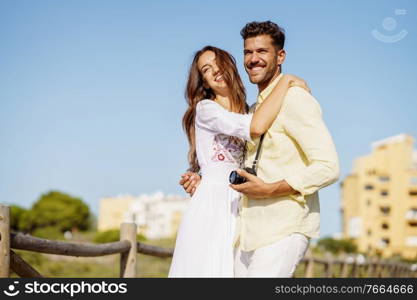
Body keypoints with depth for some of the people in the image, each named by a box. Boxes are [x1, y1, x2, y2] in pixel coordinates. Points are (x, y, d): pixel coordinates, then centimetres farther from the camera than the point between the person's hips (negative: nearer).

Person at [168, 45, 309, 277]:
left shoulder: (247, 113, 21)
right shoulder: (205, 108, 0)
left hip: (241, 209, 6)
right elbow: (256, 127, -16)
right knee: (208, 268, -12)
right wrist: (287, 81, -8)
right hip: (213, 203, -6)